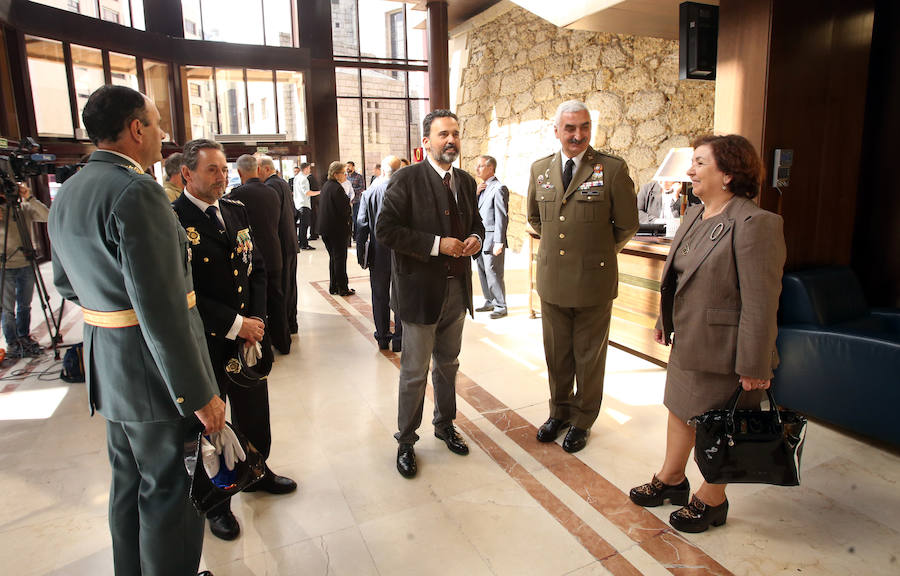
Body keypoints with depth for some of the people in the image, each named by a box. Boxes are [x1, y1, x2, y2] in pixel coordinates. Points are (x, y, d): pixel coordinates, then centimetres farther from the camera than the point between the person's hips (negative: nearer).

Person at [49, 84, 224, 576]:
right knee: (169, 492, 7)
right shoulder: (136, 191, -22)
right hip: (153, 371, -9)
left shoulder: (65, 195, 9)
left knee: (129, 483, 24)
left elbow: (65, 283, 20)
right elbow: (161, 309, -26)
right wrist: (198, 393, -21)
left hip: (108, 369, 9)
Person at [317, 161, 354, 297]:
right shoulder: (337, 188, -18)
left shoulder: (325, 186, 10)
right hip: (337, 229, -9)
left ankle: (333, 287, 21)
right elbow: (344, 210, -20)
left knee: (333, 257, 16)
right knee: (340, 258, -1)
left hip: (325, 228, 9)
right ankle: (343, 289, 6)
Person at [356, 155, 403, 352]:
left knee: (380, 296, 13)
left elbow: (362, 226, -2)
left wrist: (361, 254, 4)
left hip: (379, 252, 1)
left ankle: (383, 337, 22)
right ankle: (399, 339, 13)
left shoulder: (369, 193, -2)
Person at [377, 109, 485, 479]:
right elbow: (385, 230, -17)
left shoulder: (466, 182, 10)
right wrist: (436, 244, -22)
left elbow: (475, 224, 21)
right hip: (421, 290, -6)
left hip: (457, 289, 6)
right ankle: (405, 441, 24)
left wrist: (475, 239, -3)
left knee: (448, 365, 20)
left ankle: (445, 425, 41)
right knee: (415, 372, 5)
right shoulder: (406, 180, -11)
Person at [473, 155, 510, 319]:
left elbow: (502, 218, -17)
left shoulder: (498, 188, -13)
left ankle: (500, 306, 8)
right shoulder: (483, 188, 16)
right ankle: (489, 302, 27)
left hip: (492, 240, -9)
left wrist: (499, 242, -21)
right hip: (480, 239, 9)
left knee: (493, 273, -4)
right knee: (483, 272, 15)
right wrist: (476, 193, -3)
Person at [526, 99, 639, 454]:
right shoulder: (540, 170, 5)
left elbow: (627, 225, -1)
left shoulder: (613, 169, -8)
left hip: (593, 282, -3)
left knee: (589, 358, 11)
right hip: (552, 281, 4)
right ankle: (559, 412, 36)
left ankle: (582, 421, 30)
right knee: (556, 355, 16)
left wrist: (599, 252, 9)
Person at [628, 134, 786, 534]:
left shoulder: (755, 223, -21)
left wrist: (754, 366, -21)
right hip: (687, 341, 8)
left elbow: (760, 303, -22)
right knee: (680, 408, 21)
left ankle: (711, 501, 31)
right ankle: (671, 478, 42)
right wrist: (665, 320, 20)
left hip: (722, 349, -8)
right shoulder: (694, 215, 7)